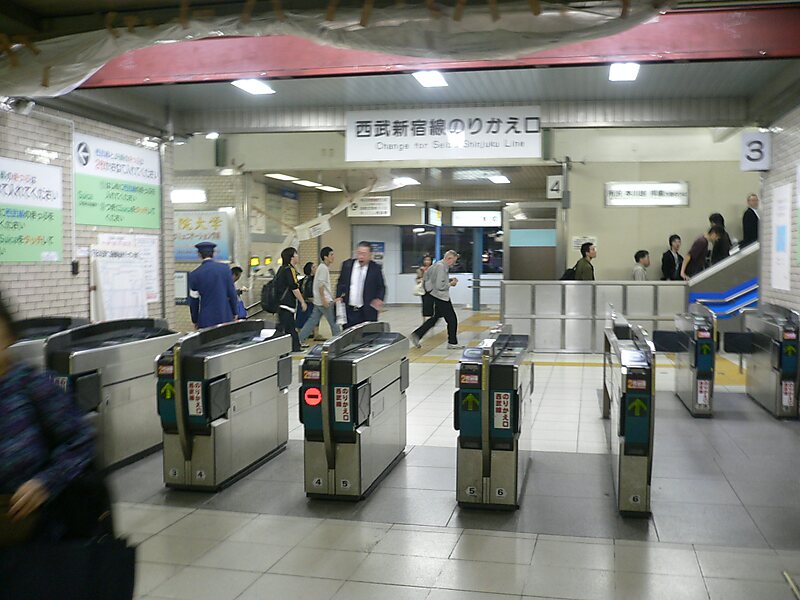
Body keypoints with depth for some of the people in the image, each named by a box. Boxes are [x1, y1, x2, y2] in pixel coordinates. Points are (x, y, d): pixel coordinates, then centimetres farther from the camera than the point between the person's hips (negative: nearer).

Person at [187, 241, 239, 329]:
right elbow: (232, 293, 2)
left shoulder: (195, 274, -4)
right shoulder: (225, 269, -2)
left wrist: (195, 320, 13)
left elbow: (193, 300, 3)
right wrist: (235, 313, 13)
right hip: (226, 318, 2)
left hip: (206, 320, -1)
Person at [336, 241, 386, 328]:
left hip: (367, 313, -2)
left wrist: (379, 299, -14)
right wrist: (338, 297, 0)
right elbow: (341, 283, 15)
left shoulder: (376, 268, -2)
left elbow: (381, 287, 4)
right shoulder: (347, 265, 5)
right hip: (348, 311, 2)